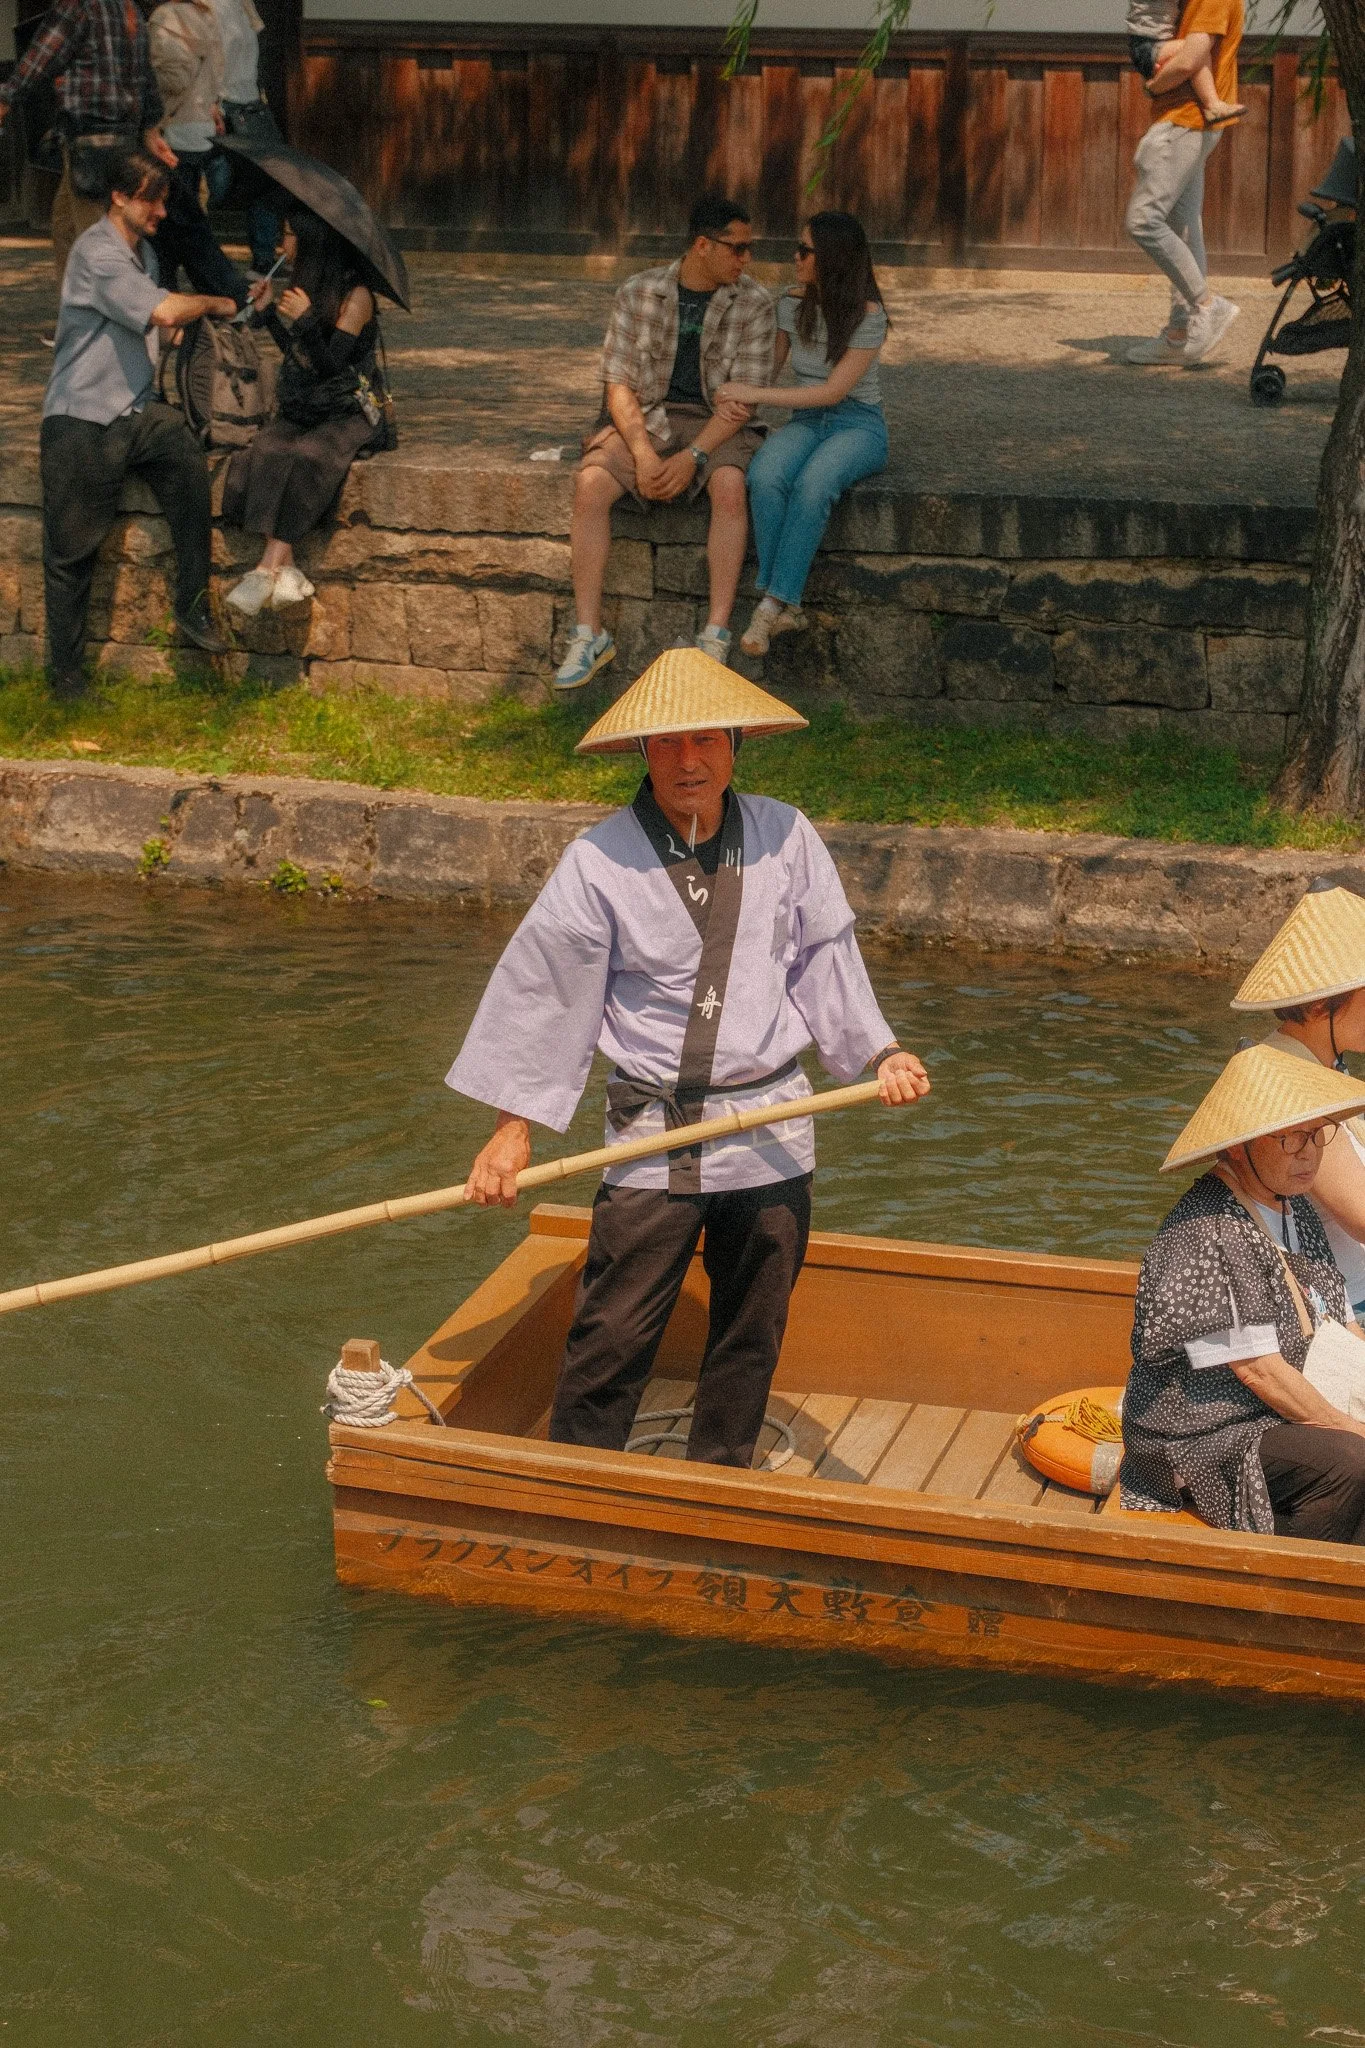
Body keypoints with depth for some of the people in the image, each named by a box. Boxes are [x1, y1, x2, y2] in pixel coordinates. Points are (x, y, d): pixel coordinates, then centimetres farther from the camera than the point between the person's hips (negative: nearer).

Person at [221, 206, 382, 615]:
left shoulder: (355, 295, -9)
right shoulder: (306, 287, 14)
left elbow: (329, 365, -14)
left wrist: (307, 320, -26)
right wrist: (268, 313, 15)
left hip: (346, 413, -6)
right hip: (301, 410, 6)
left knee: (300, 459, -35)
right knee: (261, 455, -25)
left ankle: (268, 569, -37)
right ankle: (286, 571, -32)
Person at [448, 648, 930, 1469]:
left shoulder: (785, 838, 0)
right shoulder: (601, 861, -8)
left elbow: (825, 961, 10)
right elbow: (545, 989, -3)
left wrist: (879, 1050, 0)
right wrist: (515, 1124, -3)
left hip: (772, 1130, 3)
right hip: (654, 1131, -3)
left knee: (752, 1331, 14)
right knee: (613, 1334, -5)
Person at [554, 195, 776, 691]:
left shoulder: (753, 304, -2)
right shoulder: (638, 293, 0)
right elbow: (619, 384, -2)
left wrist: (693, 456, -21)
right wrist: (643, 452, -18)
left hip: (715, 423, -1)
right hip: (646, 417, 1)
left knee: (729, 486, -35)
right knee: (590, 484, -27)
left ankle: (716, 634, -31)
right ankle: (588, 635, -21)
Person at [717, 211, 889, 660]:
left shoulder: (867, 315, -12)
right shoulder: (791, 305, 5)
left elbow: (834, 391, -16)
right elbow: (767, 368, 12)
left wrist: (756, 396, -19)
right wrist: (736, 397, -11)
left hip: (857, 424, -4)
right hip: (806, 420, 4)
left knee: (812, 484, -38)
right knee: (764, 476, -32)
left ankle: (774, 604, -34)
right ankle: (784, 605, -31)